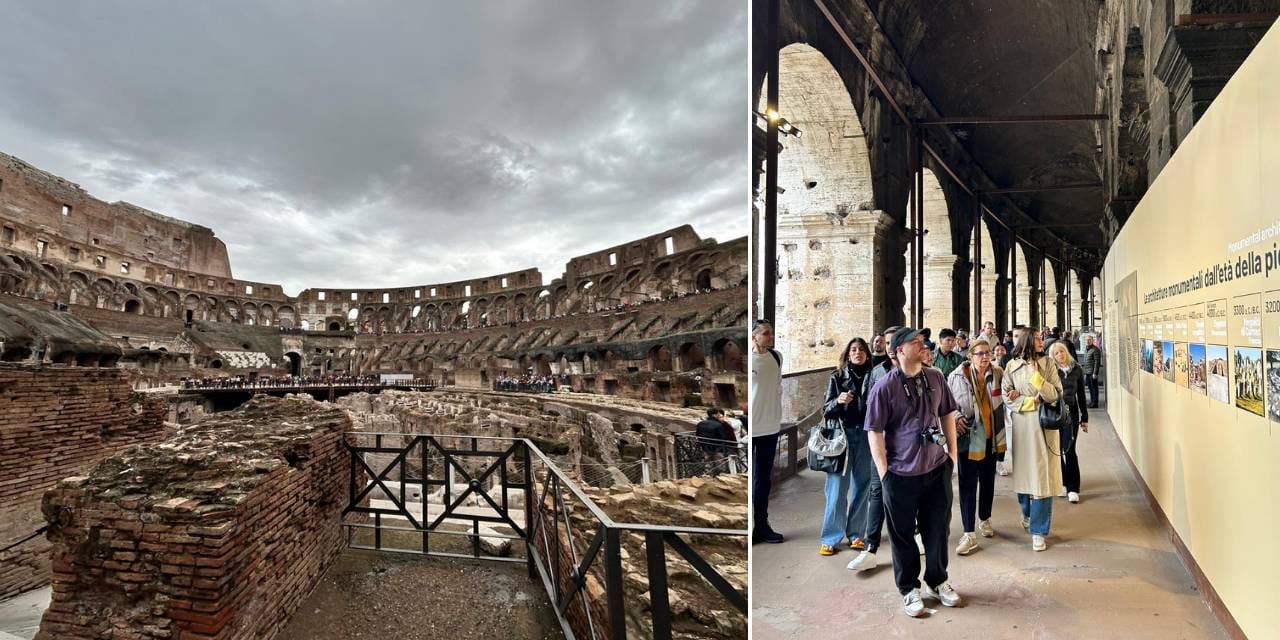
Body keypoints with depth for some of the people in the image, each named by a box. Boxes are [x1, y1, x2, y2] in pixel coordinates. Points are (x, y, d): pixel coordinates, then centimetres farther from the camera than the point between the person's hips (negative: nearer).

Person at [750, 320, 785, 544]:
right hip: (750, 428, -6)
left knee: (764, 479, 15)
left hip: (770, 428, 6)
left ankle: (761, 525, 28)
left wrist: (776, 414, 15)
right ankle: (749, 528, 14)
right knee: (750, 479, 3)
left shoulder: (777, 357, 5)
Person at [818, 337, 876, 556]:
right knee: (837, 488, -2)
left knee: (862, 487, 8)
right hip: (842, 436, -2)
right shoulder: (837, 377, 3)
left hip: (866, 437, 2)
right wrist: (838, 401, -20)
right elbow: (826, 410, 0)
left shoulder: (873, 377, 6)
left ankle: (856, 535, 22)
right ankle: (830, 538, 7)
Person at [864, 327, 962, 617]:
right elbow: (874, 432, -11)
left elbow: (947, 414, 14)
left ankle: (937, 582, 38)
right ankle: (909, 589, 27)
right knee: (903, 534, 9)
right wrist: (884, 473, -12)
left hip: (938, 468, 4)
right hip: (901, 473, -4)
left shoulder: (936, 378, 2)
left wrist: (952, 452, 11)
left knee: (938, 529, 17)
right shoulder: (884, 387, -13)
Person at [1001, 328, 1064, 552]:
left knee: (1042, 475, -3)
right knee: (1022, 472, 12)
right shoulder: (1012, 366, 2)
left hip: (1042, 426, -1)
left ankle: (1038, 530, 5)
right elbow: (1008, 399, -3)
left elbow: (1056, 394, -6)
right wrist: (1033, 400, -11)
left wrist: (1036, 377, -17)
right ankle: (1028, 512, 38)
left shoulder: (1047, 364, 1)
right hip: (1020, 426, 1)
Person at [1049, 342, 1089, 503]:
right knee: (1057, 449, 6)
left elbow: (1081, 395, 10)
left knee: (1069, 450, -5)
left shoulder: (1076, 369, 4)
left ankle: (1073, 488, 1)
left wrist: (1084, 418, 10)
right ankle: (1062, 483, 18)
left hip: (1071, 412, 0)